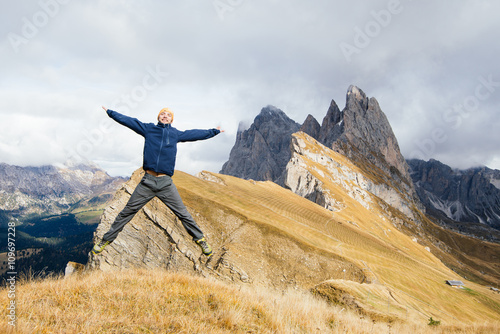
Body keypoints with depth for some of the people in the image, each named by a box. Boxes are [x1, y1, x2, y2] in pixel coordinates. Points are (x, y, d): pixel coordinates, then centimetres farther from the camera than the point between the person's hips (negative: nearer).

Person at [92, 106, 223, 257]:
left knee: (183, 213, 3)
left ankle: (200, 239, 18)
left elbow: (196, 134, 21)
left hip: (166, 183, 0)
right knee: (127, 212, 7)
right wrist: (110, 112, 21)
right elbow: (128, 121, 16)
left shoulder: (175, 134, 12)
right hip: (147, 181, 0)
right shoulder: (148, 129, 10)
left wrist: (215, 131, 27)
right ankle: (106, 239, 21)